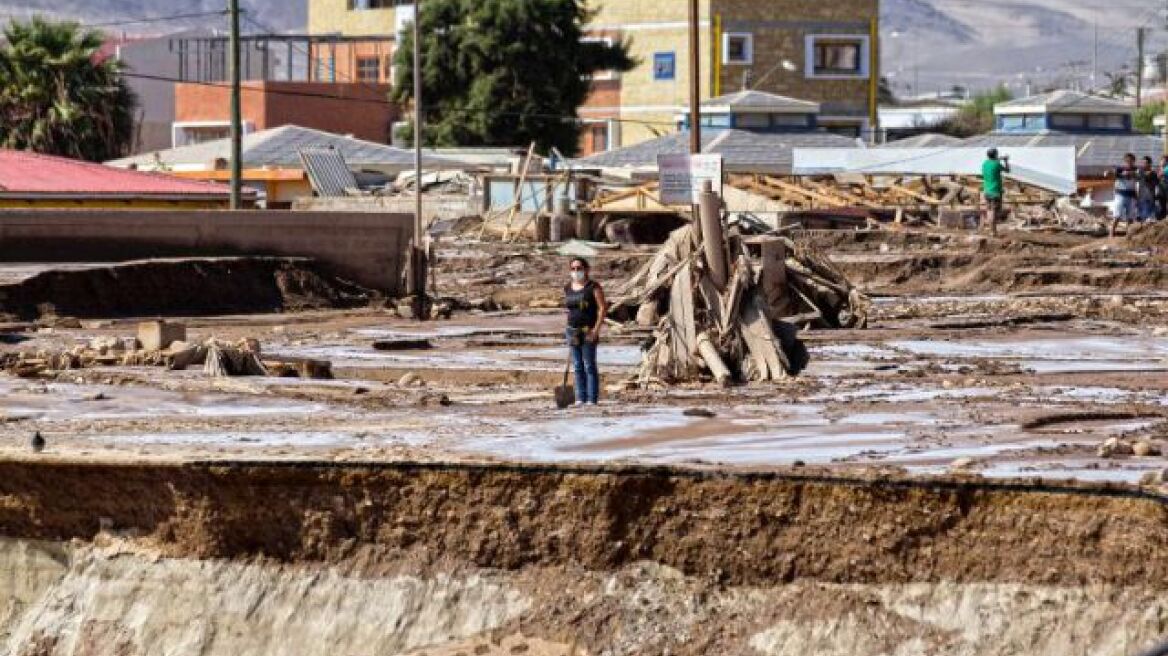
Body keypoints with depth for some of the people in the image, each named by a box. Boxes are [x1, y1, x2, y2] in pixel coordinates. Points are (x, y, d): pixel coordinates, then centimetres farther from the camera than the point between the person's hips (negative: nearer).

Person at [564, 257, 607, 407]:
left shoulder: (593, 287, -7)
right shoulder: (568, 288, 11)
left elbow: (603, 308, -10)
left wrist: (596, 329, -17)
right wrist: (569, 331, 13)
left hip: (588, 331, -6)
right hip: (573, 332, 6)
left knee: (589, 366, -6)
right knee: (578, 366, 5)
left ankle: (592, 399, -5)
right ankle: (580, 398, 7)